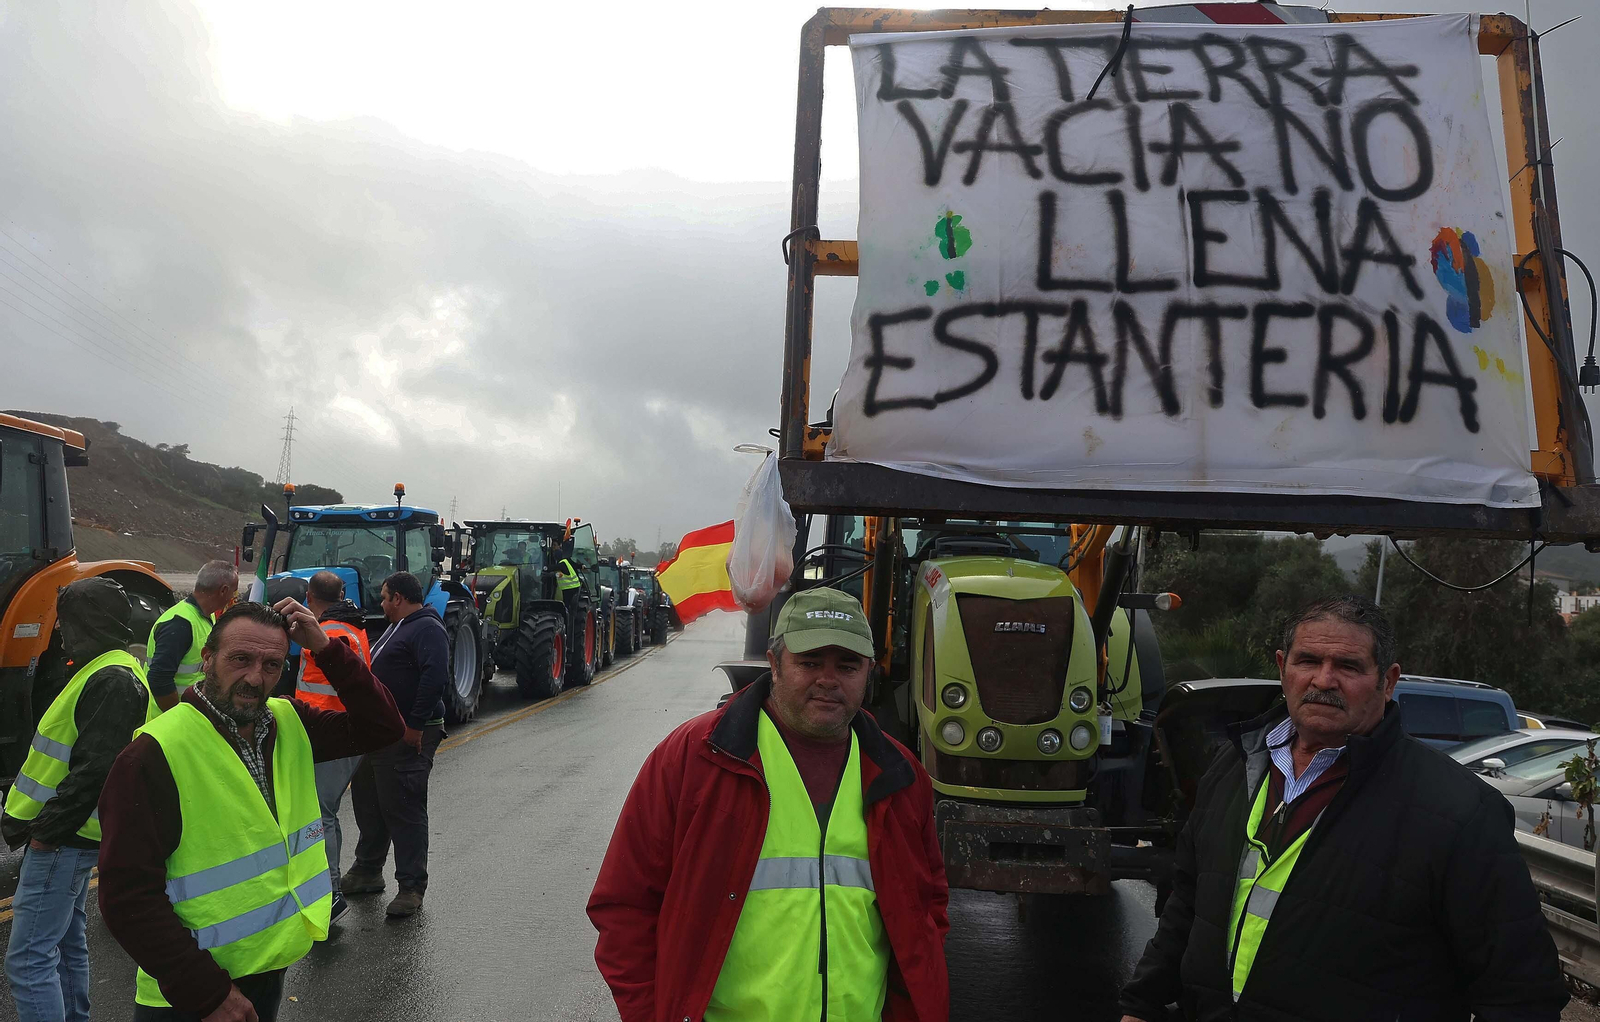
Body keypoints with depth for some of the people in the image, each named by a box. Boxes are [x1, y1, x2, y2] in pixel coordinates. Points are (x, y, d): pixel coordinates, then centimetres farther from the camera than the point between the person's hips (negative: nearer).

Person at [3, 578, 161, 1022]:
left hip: (64, 839, -11)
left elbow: (95, 769, -26)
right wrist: (46, 822, 16)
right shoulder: (104, 673, 15)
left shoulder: (112, 681, -19)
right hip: (67, 835, 11)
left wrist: (48, 827, -20)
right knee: (66, 943, 19)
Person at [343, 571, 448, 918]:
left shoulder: (427, 629, -15)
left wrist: (415, 726, -27)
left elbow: (435, 676, -28)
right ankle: (367, 871, 34)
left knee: (403, 809, -6)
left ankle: (412, 887, 1)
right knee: (368, 803, 19)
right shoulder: (397, 628, 19)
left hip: (407, 736, -11)